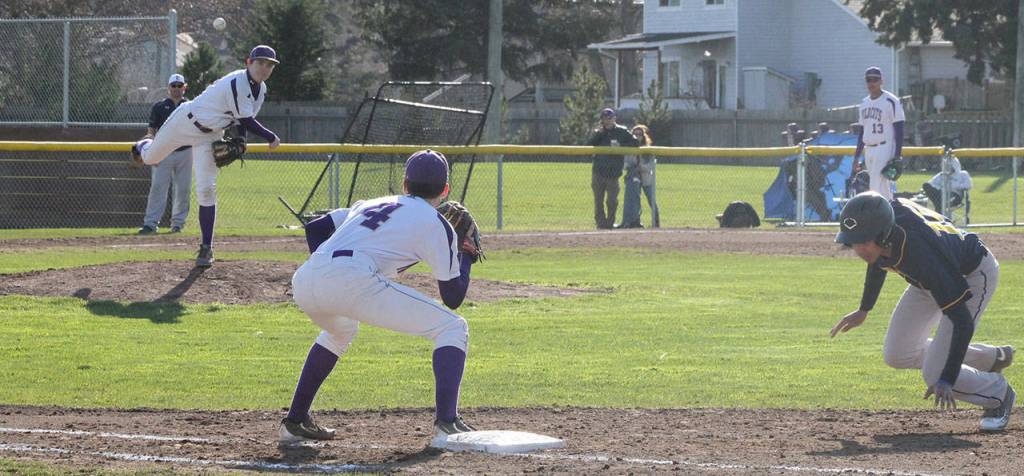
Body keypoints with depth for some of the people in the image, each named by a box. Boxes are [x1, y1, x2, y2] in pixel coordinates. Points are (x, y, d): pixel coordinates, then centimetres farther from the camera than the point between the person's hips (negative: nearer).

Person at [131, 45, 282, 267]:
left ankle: (206, 248, -2)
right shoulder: (237, 83, -30)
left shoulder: (261, 90, -3)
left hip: (210, 136, 5)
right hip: (186, 122, -5)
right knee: (150, 157, 14)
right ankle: (144, 146, 55)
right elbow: (246, 121, -30)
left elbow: (243, 119, 6)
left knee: (206, 189, -6)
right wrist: (271, 138, -21)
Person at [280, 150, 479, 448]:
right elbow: (453, 296, 15)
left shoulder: (369, 205, 34)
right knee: (452, 329, 4)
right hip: (354, 282, -7)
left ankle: (295, 422, 38)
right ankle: (447, 424, -14)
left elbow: (314, 228, 33)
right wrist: (466, 255, 33)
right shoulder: (435, 222, 15)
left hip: (305, 280, 7)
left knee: (341, 330, 42)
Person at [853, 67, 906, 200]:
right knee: (884, 189, 11)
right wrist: (856, 156, 17)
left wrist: (897, 156, -17)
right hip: (868, 150, 7)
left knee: (877, 188, -15)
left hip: (885, 148, -7)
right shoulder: (864, 103, 15)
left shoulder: (890, 101, -7)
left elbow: (899, 129, -10)